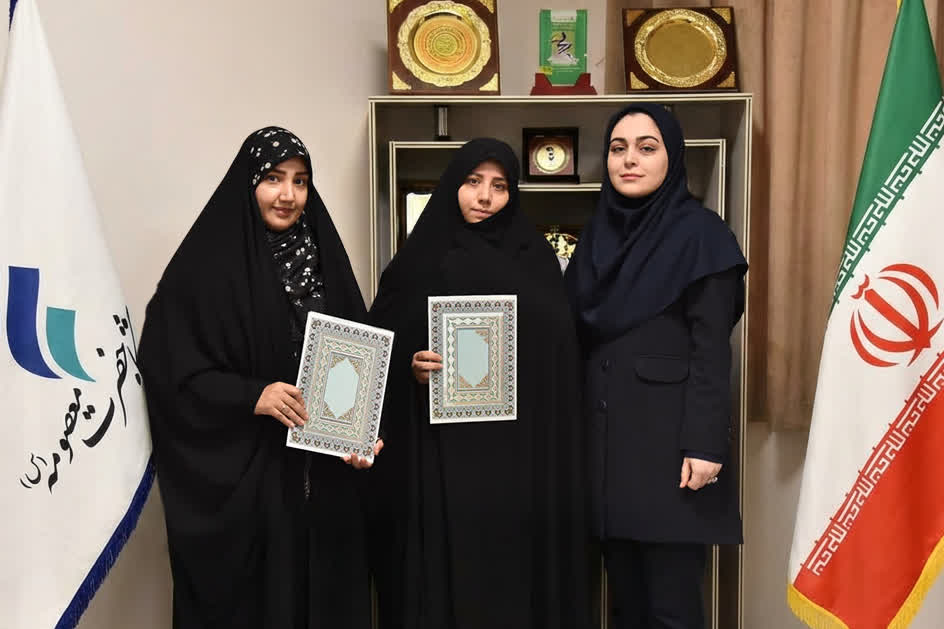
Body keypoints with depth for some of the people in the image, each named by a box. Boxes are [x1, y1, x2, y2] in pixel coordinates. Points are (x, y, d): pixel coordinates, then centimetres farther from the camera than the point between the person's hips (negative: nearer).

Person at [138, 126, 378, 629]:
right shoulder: (207, 264, -6)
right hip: (238, 476, -4)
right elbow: (169, 369, -9)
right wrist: (251, 395, -21)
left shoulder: (323, 257, 8)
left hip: (323, 474, 4)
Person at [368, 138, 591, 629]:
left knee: (515, 569, 3)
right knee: (446, 569, 1)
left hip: (520, 450, 1)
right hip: (441, 452, -1)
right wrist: (410, 367, -15)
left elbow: (561, 352, 4)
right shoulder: (420, 259, 5)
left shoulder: (535, 257, 8)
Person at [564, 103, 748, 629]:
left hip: (668, 441, -6)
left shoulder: (699, 234, -6)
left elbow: (712, 350, -12)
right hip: (607, 437, 6)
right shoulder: (599, 234, 12)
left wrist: (704, 444, -18)